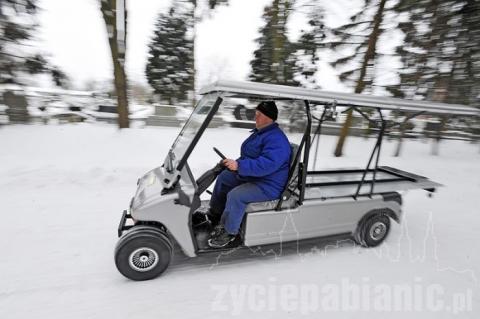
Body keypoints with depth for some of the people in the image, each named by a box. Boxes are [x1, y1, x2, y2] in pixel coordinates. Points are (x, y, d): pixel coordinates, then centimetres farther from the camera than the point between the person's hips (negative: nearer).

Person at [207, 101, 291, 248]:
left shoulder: (276, 139, -25)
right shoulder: (260, 132, 8)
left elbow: (266, 164, -37)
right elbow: (250, 156, 19)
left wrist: (239, 166, -39)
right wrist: (235, 163, 3)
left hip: (267, 186, -11)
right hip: (250, 176, 11)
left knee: (235, 195, -28)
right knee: (223, 177, 12)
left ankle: (229, 232, -7)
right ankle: (215, 213, 24)